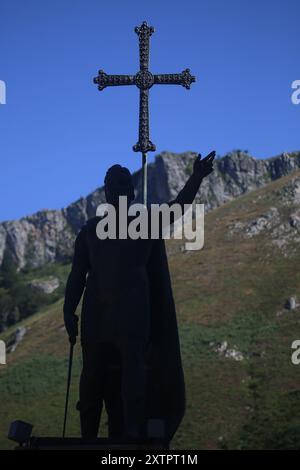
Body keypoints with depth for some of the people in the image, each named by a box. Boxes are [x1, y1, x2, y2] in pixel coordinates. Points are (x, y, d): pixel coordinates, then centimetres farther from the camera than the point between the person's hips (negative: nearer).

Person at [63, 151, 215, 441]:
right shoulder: (91, 229, 13)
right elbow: (77, 274, 9)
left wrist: (196, 179, -23)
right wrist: (69, 310, -3)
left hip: (133, 309, -2)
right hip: (96, 310, 2)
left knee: (132, 365, -14)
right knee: (94, 373, 3)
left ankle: (132, 432, -19)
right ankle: (88, 437, 10)